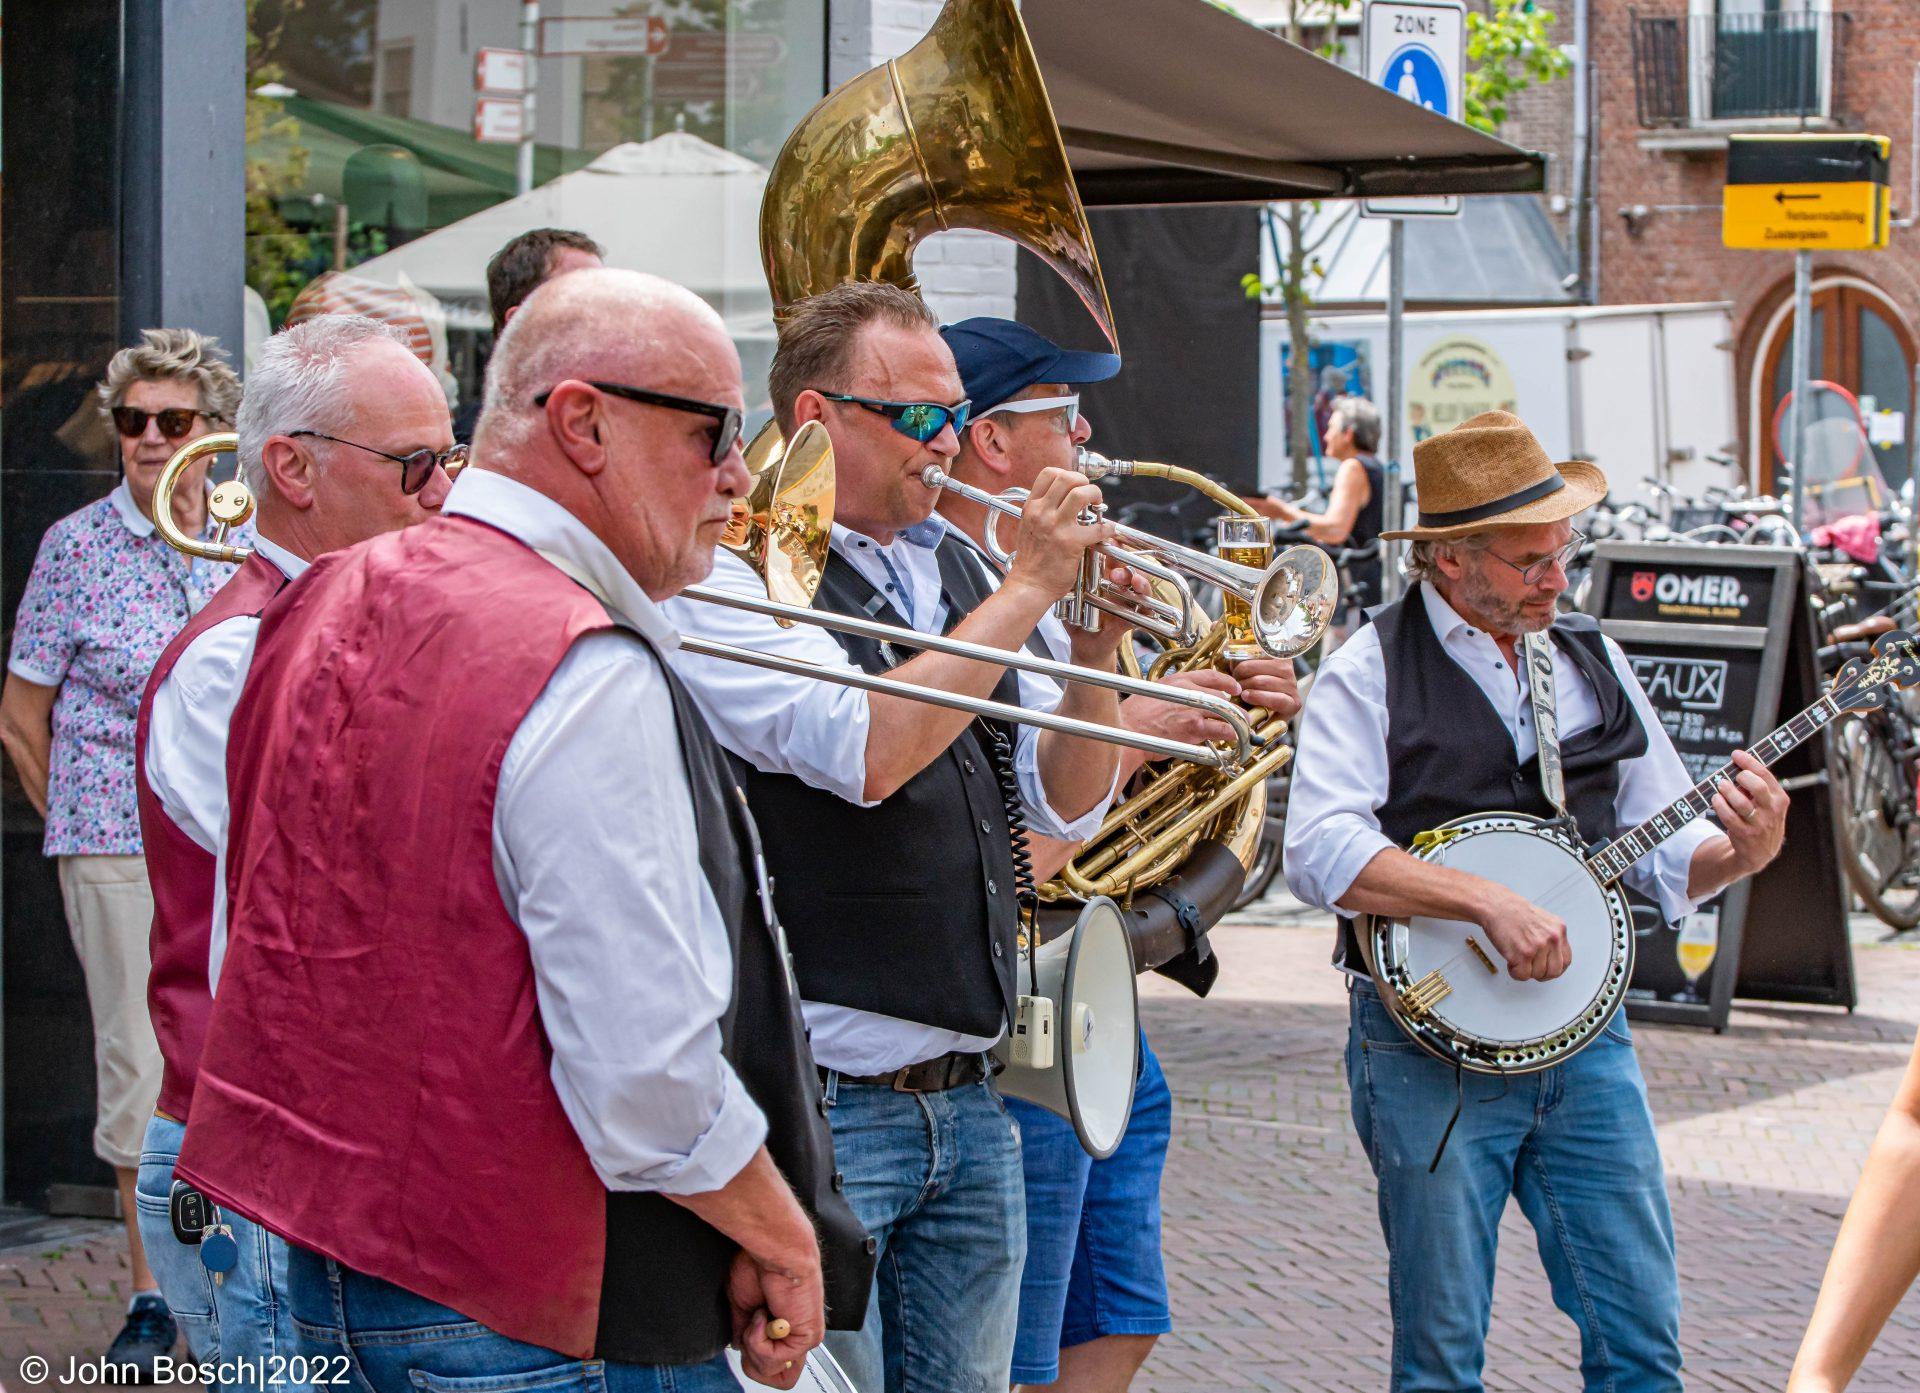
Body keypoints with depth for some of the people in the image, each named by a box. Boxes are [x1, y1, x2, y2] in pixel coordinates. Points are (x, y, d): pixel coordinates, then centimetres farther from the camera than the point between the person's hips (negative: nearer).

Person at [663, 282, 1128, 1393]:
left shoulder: (956, 569, 11)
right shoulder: (736, 577, -9)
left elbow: (1066, 809, 12)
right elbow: (867, 755, -24)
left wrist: (1095, 660, -6)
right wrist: (1029, 588, -18)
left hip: (970, 1099, 7)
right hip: (821, 1104, -7)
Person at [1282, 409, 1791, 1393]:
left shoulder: (1593, 663, 13)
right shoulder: (1370, 671, -3)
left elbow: (1666, 856, 15)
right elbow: (1320, 854, -17)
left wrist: (1744, 850, -6)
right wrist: (1491, 899, -23)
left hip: (1583, 1035, 4)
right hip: (1429, 1044, -4)